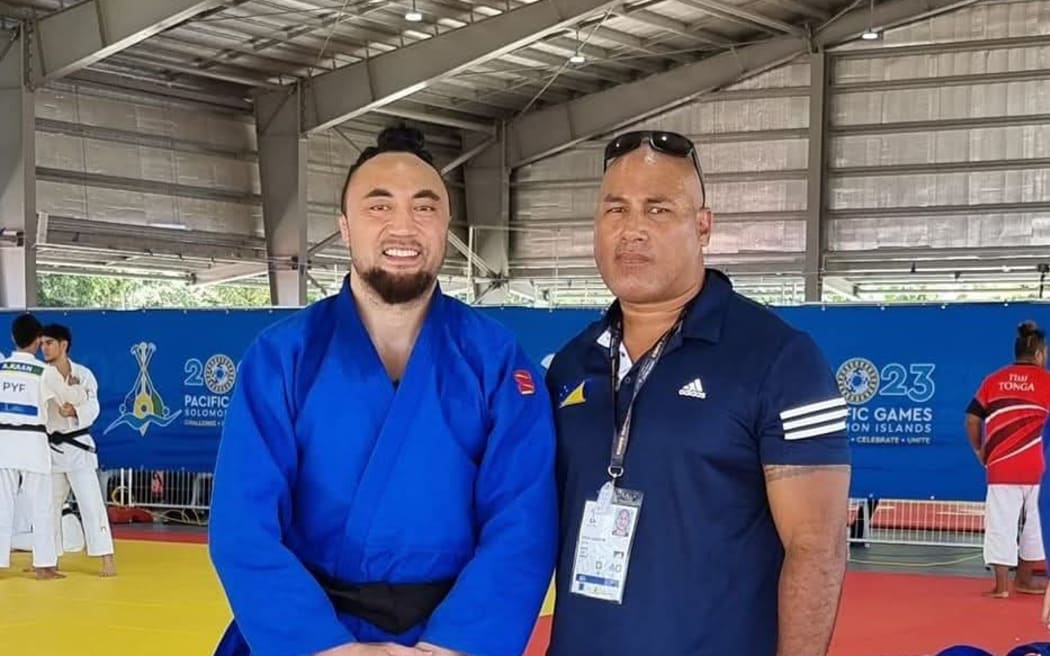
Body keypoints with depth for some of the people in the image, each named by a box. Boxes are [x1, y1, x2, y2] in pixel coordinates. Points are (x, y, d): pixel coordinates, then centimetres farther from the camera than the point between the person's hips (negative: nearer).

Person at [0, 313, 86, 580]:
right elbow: (72, 397, 6)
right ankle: (44, 565, 8)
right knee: (40, 506, 5)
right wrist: (81, 391, 28)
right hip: (32, 442, -3)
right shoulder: (45, 372, -7)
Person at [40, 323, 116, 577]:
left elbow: (92, 408, -17)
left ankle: (107, 559, -8)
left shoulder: (83, 374, -8)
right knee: (47, 504, 15)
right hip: (50, 448, 5)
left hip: (77, 446, -5)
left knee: (91, 503, -9)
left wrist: (75, 411, -36)